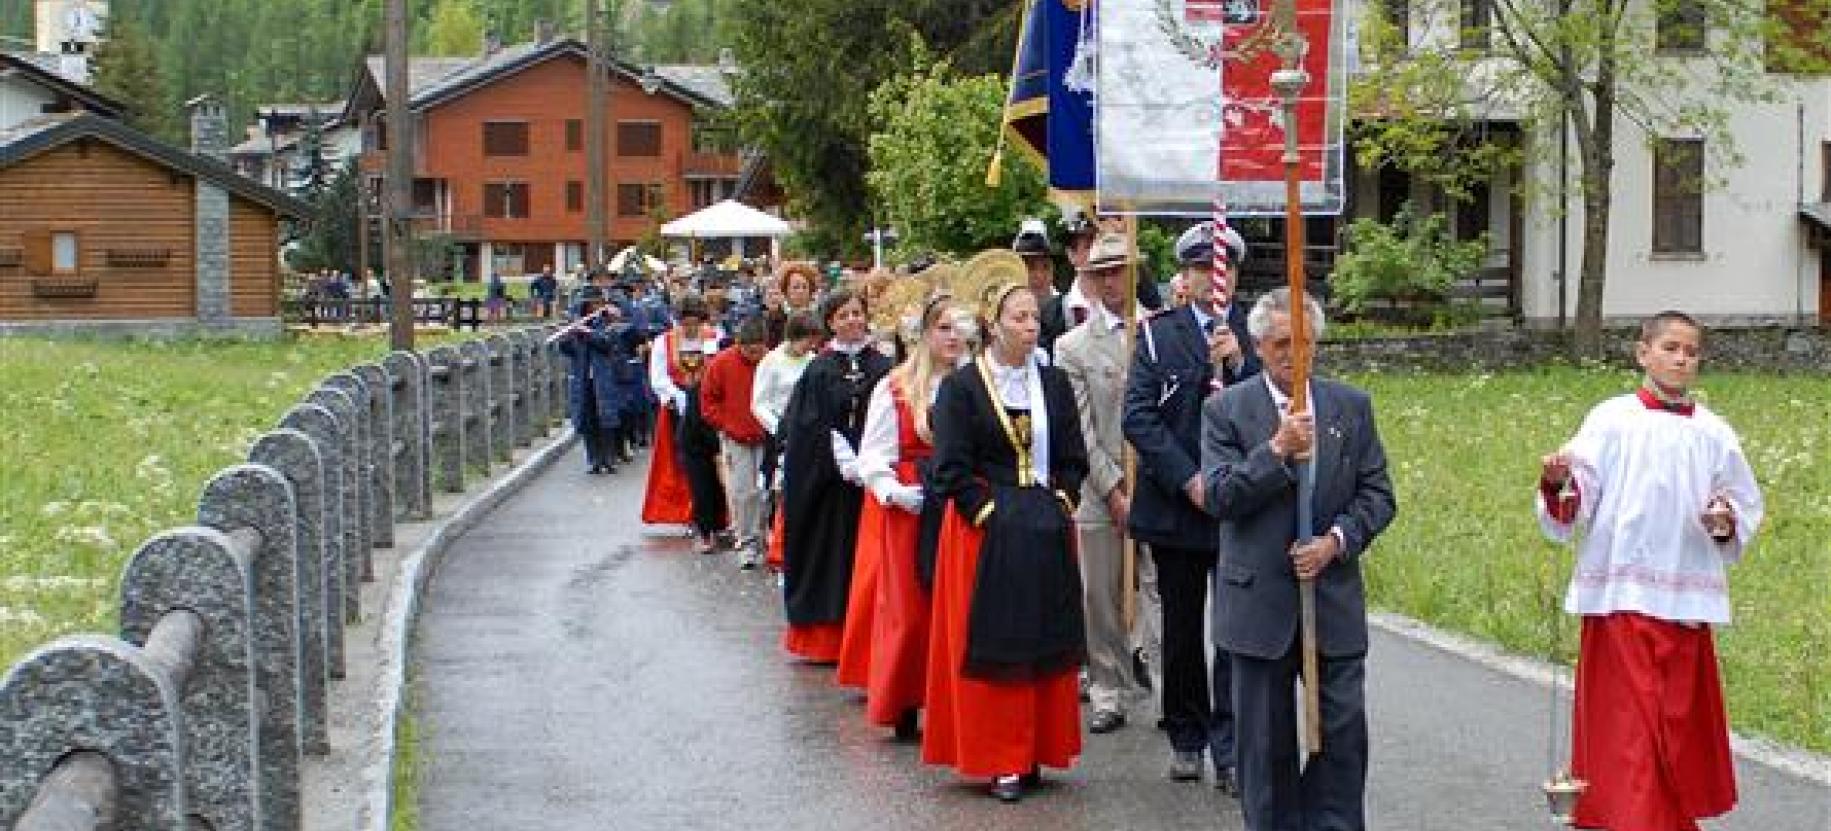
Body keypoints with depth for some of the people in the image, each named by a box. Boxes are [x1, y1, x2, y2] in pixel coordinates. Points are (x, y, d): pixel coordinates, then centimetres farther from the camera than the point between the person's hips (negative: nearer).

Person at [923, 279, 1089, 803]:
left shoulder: (1054, 383, 8)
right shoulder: (961, 386, -5)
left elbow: (1074, 460, 10)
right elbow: (951, 469, -8)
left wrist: (1060, 505, -3)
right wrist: (991, 514, -13)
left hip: (1048, 533, 4)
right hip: (985, 534, -4)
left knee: (1046, 643, 6)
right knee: (992, 647, -1)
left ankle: (1037, 752, 15)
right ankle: (998, 759, 5)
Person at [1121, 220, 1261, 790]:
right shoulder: (1158, 333, 2)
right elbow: (1138, 416, -6)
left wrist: (1238, 363, -18)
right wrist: (1188, 478, -14)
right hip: (1175, 504, 1)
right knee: (1181, 630, 11)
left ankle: (1229, 751, -1)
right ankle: (1186, 738, 24)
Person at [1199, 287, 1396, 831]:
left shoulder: (1351, 406, 7)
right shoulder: (1225, 411, -1)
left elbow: (1378, 495, 6)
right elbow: (1218, 496, -10)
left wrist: (1338, 539, -10)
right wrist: (1277, 450, -20)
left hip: (1335, 599, 2)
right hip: (1260, 602, -2)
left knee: (1344, 733, 0)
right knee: (1266, 741, 7)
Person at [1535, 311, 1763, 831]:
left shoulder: (1714, 433, 9)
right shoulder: (1613, 419, 0)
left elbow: (1748, 506, 17)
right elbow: (1573, 507, -5)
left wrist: (1727, 522, -5)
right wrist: (1558, 483, -27)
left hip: (1688, 599, 3)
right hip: (1622, 595, -3)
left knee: (1682, 727, 8)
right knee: (1629, 727, -8)